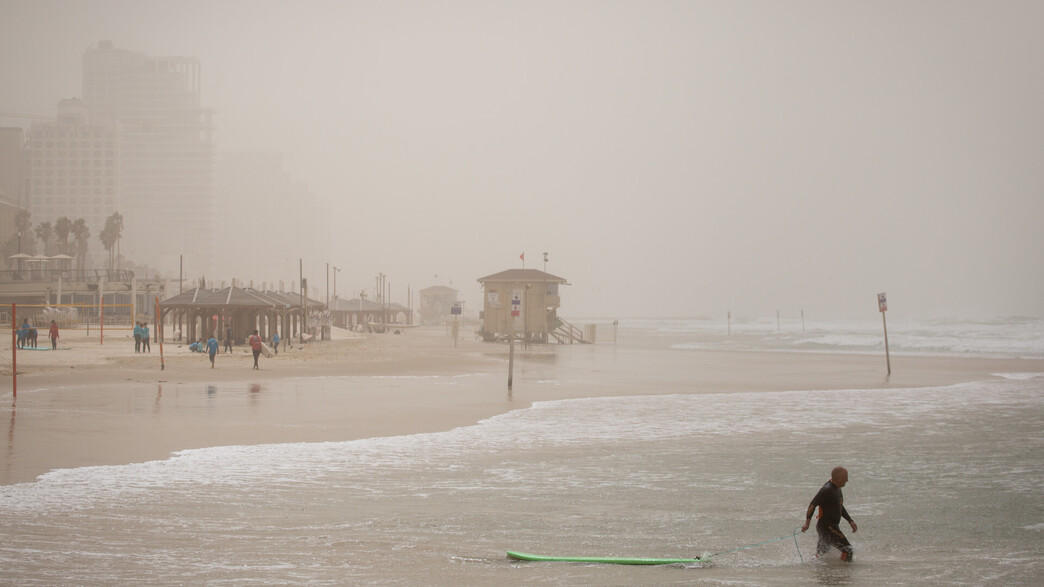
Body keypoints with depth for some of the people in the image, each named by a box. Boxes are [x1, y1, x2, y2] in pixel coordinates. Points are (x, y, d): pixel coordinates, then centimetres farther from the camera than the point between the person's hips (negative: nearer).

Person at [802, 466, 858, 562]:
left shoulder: (837, 488, 14)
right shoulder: (827, 490, -18)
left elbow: (840, 507, 27)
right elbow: (813, 504, -24)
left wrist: (850, 521, 21)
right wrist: (807, 522, -32)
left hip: (833, 526, 10)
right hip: (826, 527, -10)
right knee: (847, 550, -14)